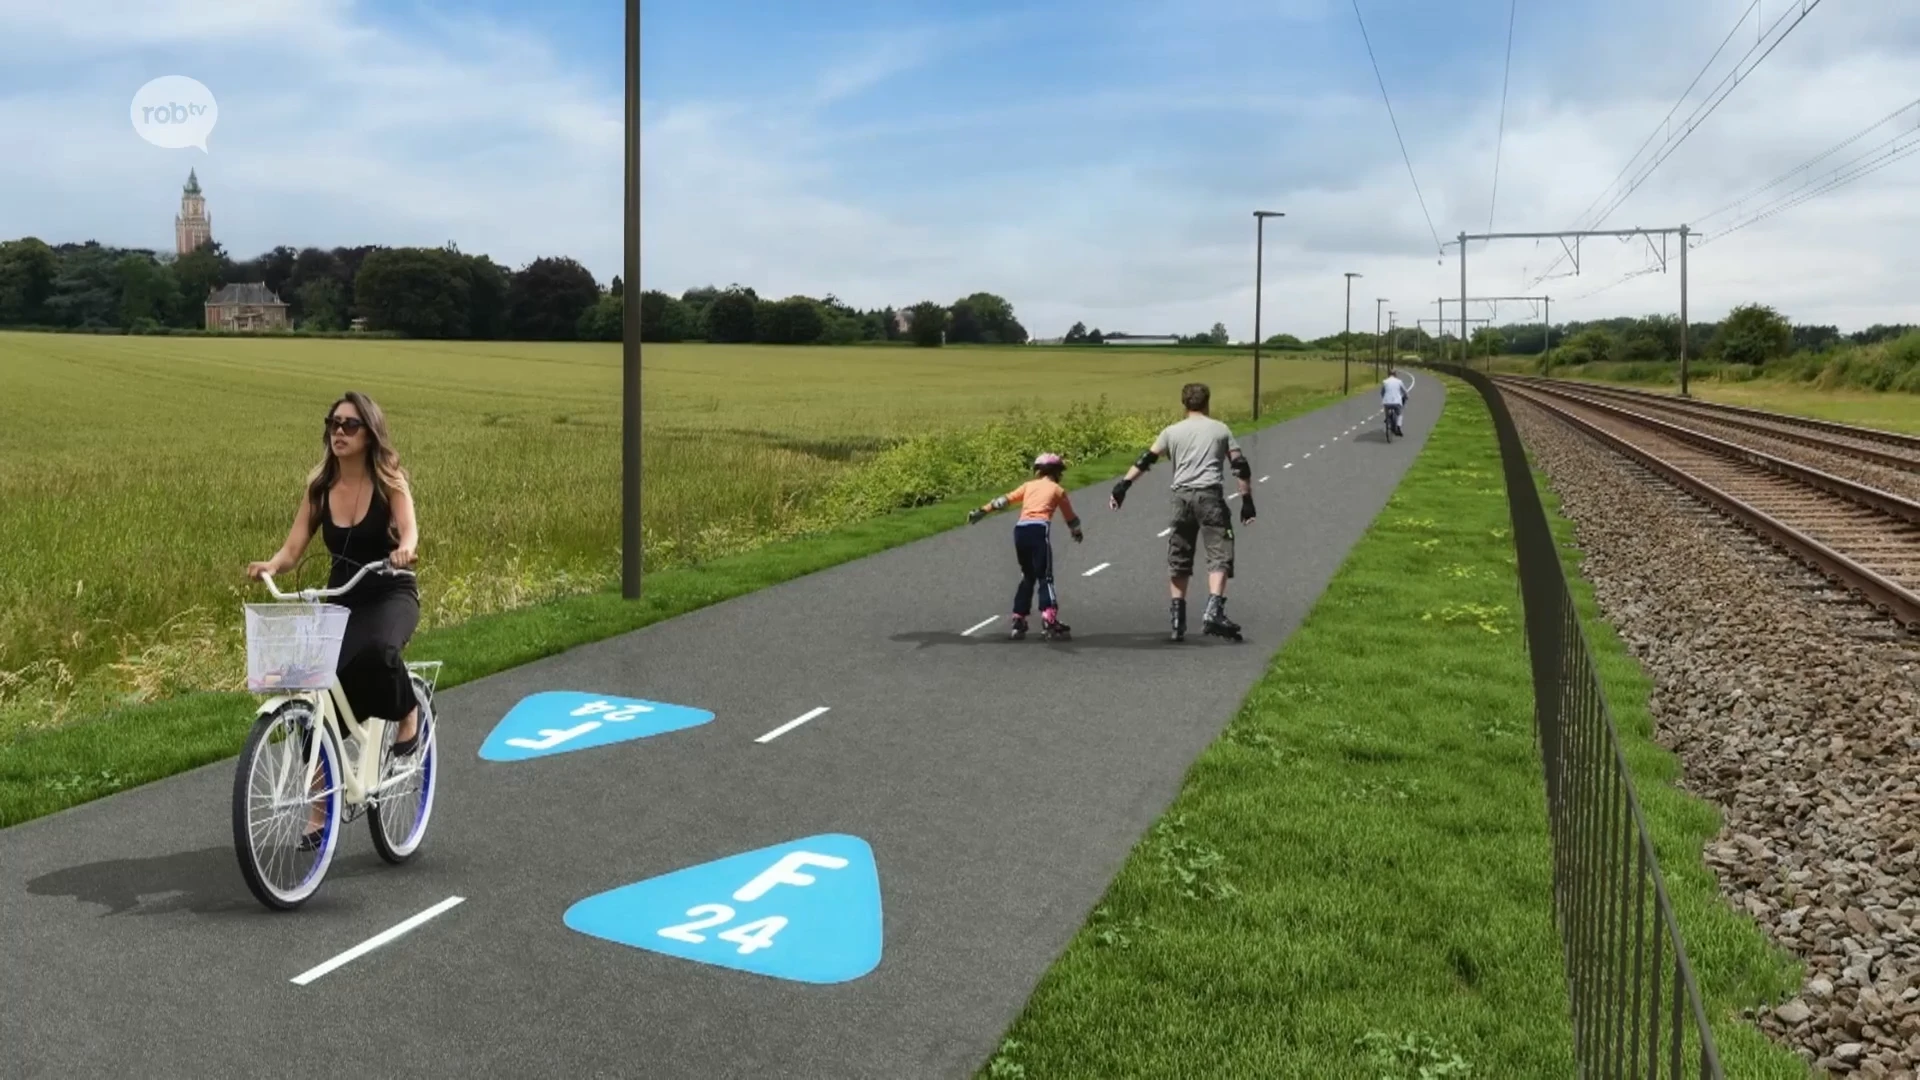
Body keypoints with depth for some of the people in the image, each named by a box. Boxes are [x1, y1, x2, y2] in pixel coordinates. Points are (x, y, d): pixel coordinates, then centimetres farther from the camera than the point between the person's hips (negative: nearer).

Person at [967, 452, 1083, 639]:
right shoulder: (1058, 490, 16)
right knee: (1045, 577, -5)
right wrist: (1077, 533, 43)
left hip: (1020, 529, 4)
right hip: (1039, 529, -4)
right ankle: (1049, 619, -18)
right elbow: (1071, 518, 25)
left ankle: (1018, 620, 17)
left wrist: (981, 511, 23)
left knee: (1028, 576, 18)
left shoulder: (1029, 485, 23)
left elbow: (1003, 500, 18)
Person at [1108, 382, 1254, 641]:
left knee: (1179, 560, 11)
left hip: (1182, 496, 2)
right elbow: (1240, 466, 7)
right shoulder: (1220, 429, 12)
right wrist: (1247, 500, 11)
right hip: (1210, 495, -2)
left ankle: (1178, 620, 13)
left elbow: (1146, 460, 3)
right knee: (1219, 555, -4)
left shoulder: (1172, 431, 13)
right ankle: (1213, 612, -23)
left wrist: (1123, 485, 1)